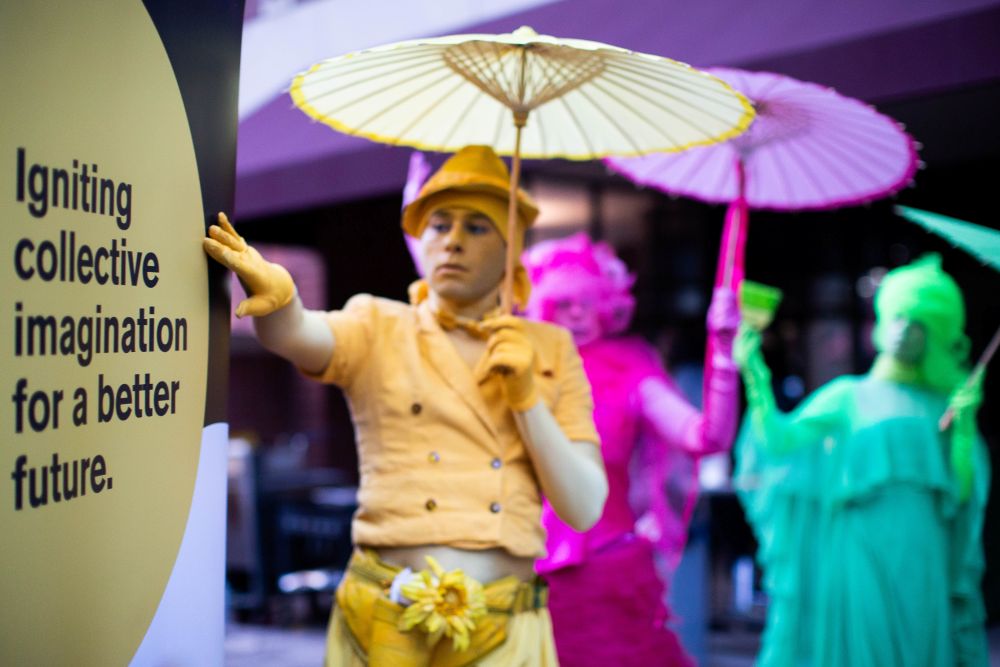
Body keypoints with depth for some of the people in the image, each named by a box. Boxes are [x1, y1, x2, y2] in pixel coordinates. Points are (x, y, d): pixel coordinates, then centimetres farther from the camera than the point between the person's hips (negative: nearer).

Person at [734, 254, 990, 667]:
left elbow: (961, 494, 3)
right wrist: (755, 377, -17)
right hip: (859, 562, -2)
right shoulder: (847, 396, 8)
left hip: (918, 571, 2)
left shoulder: (940, 407, 13)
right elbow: (780, 441, -7)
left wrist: (965, 423, -7)